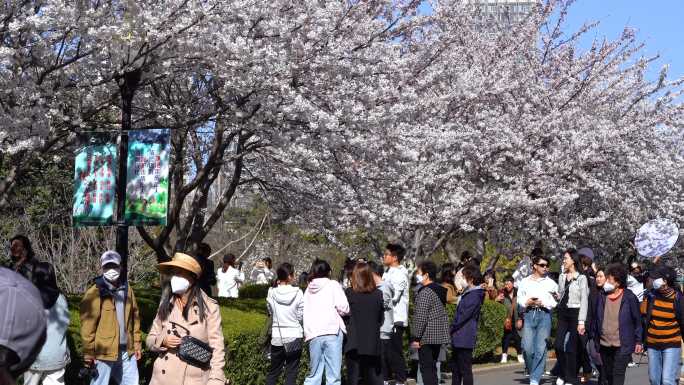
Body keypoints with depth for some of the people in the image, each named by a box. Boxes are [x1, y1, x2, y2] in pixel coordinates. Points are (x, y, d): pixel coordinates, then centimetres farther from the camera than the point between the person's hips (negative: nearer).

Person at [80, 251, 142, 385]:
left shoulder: (127, 289, 10)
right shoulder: (95, 293, -10)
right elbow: (88, 326, -12)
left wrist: (137, 344, 11)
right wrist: (89, 354, -13)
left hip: (127, 350, 6)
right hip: (104, 351, -6)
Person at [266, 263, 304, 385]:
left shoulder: (271, 293, -5)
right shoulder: (298, 293, -11)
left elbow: (271, 312, 6)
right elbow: (301, 316, -5)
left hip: (277, 337, 2)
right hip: (294, 337, -2)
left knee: (273, 371, 15)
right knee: (291, 373, 5)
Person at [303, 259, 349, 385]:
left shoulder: (308, 289, 16)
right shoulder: (333, 285, 2)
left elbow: (303, 313, 9)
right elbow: (344, 308, -7)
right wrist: (336, 311, 13)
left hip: (313, 335, 5)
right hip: (332, 332, -5)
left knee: (313, 374, 10)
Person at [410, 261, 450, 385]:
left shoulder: (425, 292, -15)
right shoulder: (440, 290, 13)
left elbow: (420, 317, -19)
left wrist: (416, 337, -15)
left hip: (427, 337, -9)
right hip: (439, 336, 9)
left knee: (426, 368, -5)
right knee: (432, 367, 16)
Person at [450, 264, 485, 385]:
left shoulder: (474, 295, -15)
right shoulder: (468, 292, 15)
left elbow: (464, 315, -19)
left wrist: (452, 327, -9)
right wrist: (453, 327, 10)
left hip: (465, 339, -10)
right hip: (458, 339, 10)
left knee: (465, 369, -4)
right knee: (456, 369, 15)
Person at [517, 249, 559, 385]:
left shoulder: (551, 283, 9)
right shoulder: (525, 282, 13)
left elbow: (556, 302, 3)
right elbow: (519, 299, 10)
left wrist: (543, 303, -11)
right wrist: (527, 302, -9)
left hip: (544, 314, -1)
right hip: (529, 314, 1)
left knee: (541, 348, -7)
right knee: (527, 347, -6)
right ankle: (531, 371, 19)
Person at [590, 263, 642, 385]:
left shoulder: (629, 298, -6)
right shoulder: (602, 297, 5)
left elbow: (637, 320, -2)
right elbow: (595, 319, 11)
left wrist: (638, 341, -2)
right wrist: (593, 338, 9)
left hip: (622, 346, -4)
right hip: (604, 345, 5)